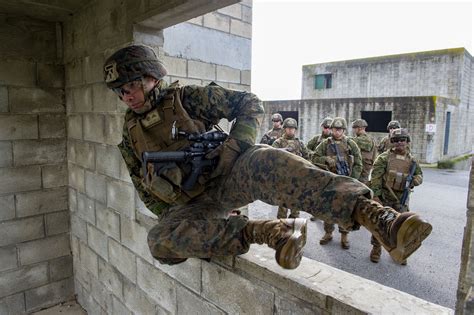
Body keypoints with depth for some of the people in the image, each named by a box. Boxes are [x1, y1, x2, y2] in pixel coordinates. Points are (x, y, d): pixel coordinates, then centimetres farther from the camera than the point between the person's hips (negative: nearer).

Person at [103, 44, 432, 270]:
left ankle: (375, 215, -52)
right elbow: (141, 182, 21)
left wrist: (236, 143, -15)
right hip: (194, 204, 5)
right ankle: (266, 231, -29)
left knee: (265, 161, -37)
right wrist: (168, 212, 7)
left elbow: (250, 104, 1)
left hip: (229, 176, -4)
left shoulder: (187, 98, 1)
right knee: (161, 241, -28)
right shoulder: (130, 132, 14)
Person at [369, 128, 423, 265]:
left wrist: (414, 180, -7)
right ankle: (376, 250, 22)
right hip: (384, 197, -3)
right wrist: (375, 195, -16)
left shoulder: (412, 160, 6)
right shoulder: (384, 157, -6)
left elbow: (419, 175, 18)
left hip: (401, 200, 3)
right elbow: (375, 177, -10)